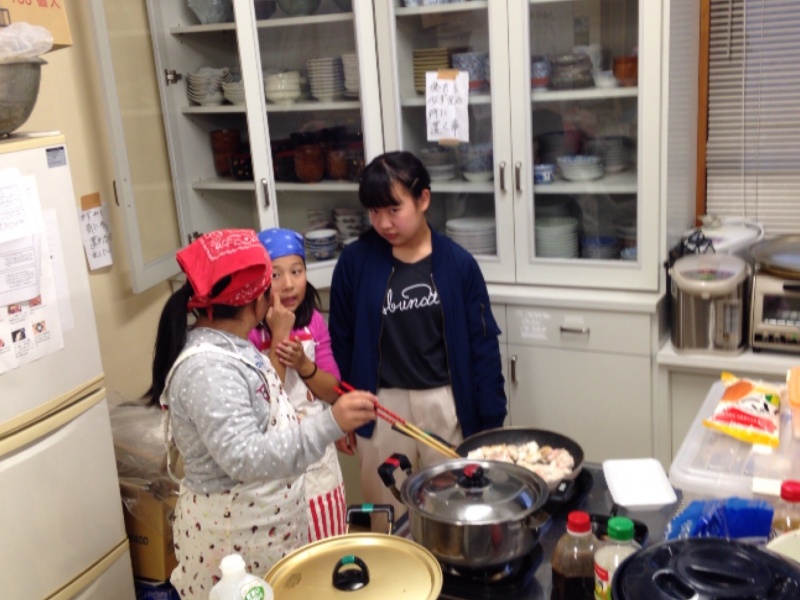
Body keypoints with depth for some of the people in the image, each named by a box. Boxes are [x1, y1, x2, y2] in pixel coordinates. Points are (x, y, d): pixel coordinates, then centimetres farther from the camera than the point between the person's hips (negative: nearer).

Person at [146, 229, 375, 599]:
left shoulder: (229, 347, 3)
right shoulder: (207, 366, -27)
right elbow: (246, 458, -34)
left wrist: (279, 341, 5)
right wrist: (330, 424, -41)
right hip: (233, 534, -10)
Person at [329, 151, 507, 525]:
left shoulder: (457, 262, -6)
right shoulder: (355, 261, -5)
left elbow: (482, 344, -2)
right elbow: (341, 341, 3)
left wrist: (491, 420, -2)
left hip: (446, 404, 0)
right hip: (382, 407, 0)